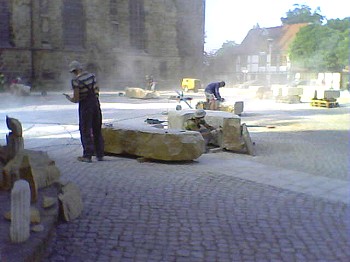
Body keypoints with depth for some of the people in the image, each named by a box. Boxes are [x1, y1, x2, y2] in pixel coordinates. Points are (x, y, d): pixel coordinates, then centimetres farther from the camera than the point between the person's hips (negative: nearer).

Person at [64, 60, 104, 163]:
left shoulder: (76, 80, -16)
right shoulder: (91, 75, 3)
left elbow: (76, 99, -15)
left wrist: (69, 98, 4)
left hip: (85, 106, -6)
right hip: (96, 103, 6)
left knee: (85, 131, 4)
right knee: (97, 131, 13)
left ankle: (87, 156, 5)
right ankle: (100, 154, 18)